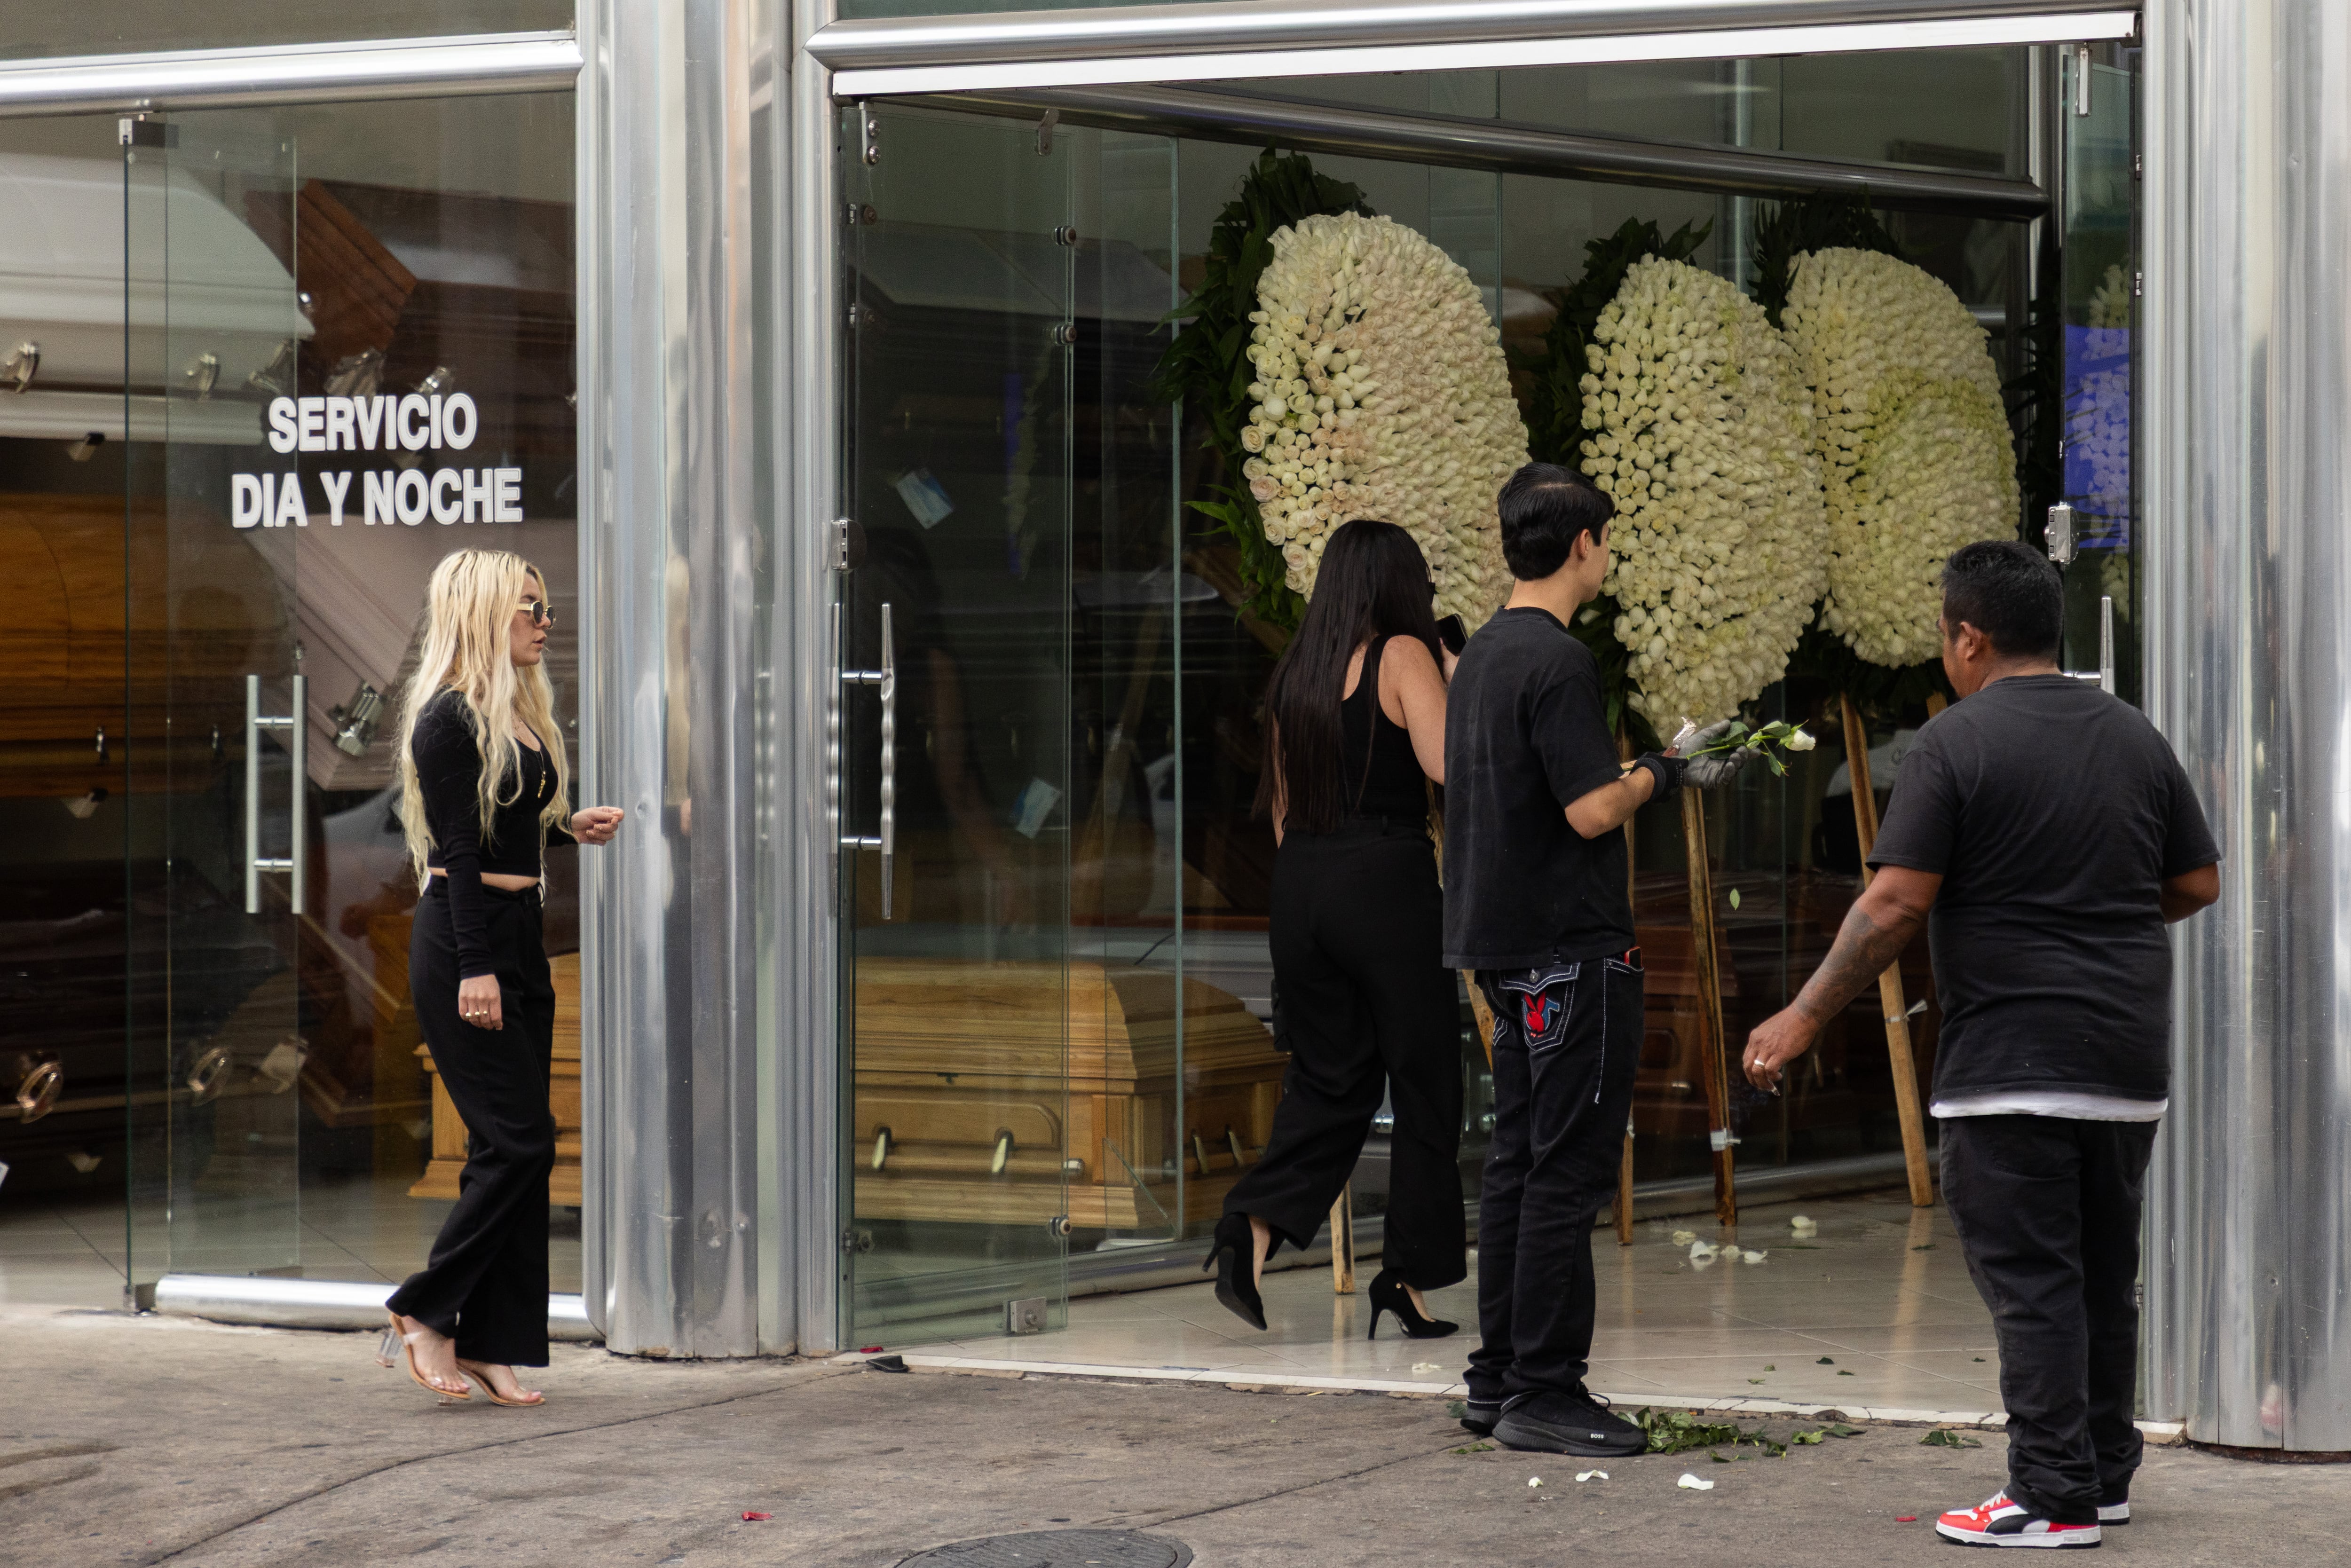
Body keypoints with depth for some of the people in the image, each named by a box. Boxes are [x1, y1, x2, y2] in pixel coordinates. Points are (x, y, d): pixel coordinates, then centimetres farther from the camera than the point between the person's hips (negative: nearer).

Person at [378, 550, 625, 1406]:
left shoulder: (522, 715, 15)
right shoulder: (450, 719, -12)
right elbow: (459, 849, -16)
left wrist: (570, 824, 11)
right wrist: (474, 970, -20)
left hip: (519, 935, 9)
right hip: (463, 939, -9)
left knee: (511, 1148, 7)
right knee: (519, 1141, -11)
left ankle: (493, 1346, 10)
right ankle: (425, 1312, 0)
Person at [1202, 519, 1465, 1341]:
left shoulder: (1296, 672, 12)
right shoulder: (1403, 656, -6)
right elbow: (1447, 766, -17)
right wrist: (1456, 685, -2)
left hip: (1302, 878, 6)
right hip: (1390, 880, -6)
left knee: (1328, 1074, 13)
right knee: (1423, 1080, 4)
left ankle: (1253, 1226, -8)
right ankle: (1409, 1276, 6)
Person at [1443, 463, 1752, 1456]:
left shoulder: (1483, 655, 14)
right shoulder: (1557, 661, -16)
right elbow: (1592, 810, -20)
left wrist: (1667, 758, 23)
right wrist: (1664, 775, -3)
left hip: (1503, 948, 10)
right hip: (1569, 948, -10)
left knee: (1518, 1164, 13)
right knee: (1567, 1172, -6)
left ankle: (1497, 1383, 17)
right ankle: (1543, 1394, -4)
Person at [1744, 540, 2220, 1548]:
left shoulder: (1958, 743, -9)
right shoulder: (2134, 737, 9)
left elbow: (1895, 906, -14)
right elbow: (2198, 885, 14)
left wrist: (1805, 1017, -7)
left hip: (2011, 1058, -6)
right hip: (2129, 1058, 6)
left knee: (2029, 1278, -4)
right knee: (2104, 1273, 15)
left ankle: (2053, 1496, -6)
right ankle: (2105, 1474, 22)